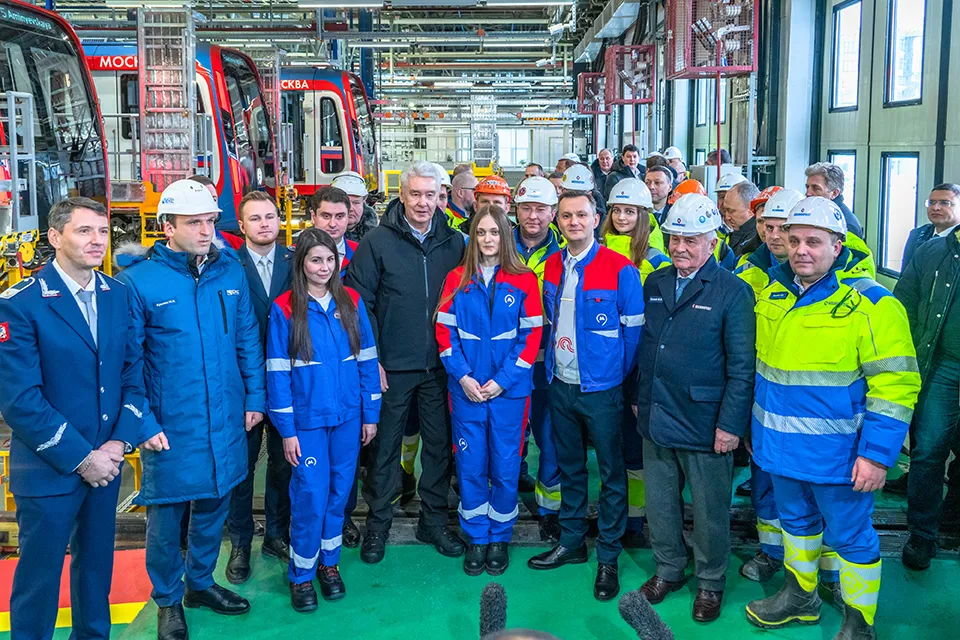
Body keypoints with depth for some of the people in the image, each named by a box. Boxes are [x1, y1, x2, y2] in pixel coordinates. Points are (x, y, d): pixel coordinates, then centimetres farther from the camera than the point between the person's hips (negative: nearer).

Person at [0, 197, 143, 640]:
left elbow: (133, 369, 6)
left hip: (105, 462, 5)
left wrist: (121, 440, -6)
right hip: (48, 469, -5)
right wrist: (79, 458, -16)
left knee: (97, 566, 19)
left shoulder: (117, 295, 3)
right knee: (39, 576, 9)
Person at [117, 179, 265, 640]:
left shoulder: (231, 273, 1)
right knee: (166, 516, 9)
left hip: (225, 423, 4)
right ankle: (168, 600, 32)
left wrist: (254, 397, 6)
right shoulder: (138, 282, -11)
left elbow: (248, 341, 9)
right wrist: (142, 423, -12)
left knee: (214, 505, 19)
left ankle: (201, 582, 41)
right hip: (169, 427, -4)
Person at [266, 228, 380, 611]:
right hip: (307, 419, -3)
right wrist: (286, 430, -8)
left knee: (339, 492, 12)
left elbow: (366, 359, 5)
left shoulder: (351, 302, 2)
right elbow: (278, 373, -6)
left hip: (347, 417, 3)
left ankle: (329, 562, 30)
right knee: (311, 496, 0)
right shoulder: (284, 309, -6)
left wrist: (371, 414, 3)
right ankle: (301, 575, 18)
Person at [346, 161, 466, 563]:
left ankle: (434, 520, 29)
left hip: (440, 365, 3)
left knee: (440, 443, 12)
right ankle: (378, 522, 25)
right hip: (392, 367, -3)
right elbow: (358, 303, -7)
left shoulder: (454, 243, 2)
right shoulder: (378, 242, -7)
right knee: (385, 445, 9)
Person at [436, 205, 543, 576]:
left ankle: (499, 538, 24)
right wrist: (462, 376, -9)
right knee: (470, 466, 7)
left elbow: (532, 336, -4)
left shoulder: (524, 281, -1)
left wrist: (502, 379, -12)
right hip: (465, 388, 1)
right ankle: (476, 539, 23)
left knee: (505, 467, 6)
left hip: (509, 389, -1)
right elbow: (444, 330, 3)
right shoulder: (457, 280, 4)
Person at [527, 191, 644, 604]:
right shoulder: (552, 266, 5)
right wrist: (551, 365, 11)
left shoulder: (620, 269, -12)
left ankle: (608, 557, 18)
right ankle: (571, 542, 32)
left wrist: (623, 378, -6)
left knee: (612, 473, 6)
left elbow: (634, 330, -8)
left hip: (601, 388, -5)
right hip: (561, 385, 5)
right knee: (569, 468, 17)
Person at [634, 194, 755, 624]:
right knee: (659, 502, 17)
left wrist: (730, 423, -15)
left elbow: (742, 366, -12)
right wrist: (639, 399, 12)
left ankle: (710, 582, 30)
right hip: (655, 418, 5)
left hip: (704, 423, -5)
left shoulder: (732, 291, -11)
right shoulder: (654, 284, 7)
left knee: (709, 510, 9)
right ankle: (668, 570, 38)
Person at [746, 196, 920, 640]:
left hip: (837, 453, -6)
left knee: (849, 536, 8)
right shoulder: (772, 292, 3)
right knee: (795, 521, 23)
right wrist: (751, 422, 18)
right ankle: (800, 597, 43)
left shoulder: (870, 304, -16)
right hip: (782, 446, 6)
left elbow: (895, 385, -16)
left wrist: (877, 455, -19)